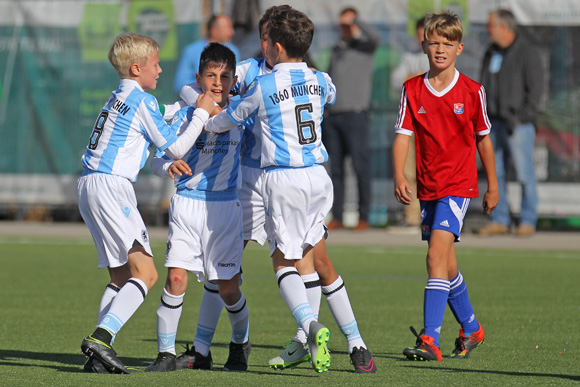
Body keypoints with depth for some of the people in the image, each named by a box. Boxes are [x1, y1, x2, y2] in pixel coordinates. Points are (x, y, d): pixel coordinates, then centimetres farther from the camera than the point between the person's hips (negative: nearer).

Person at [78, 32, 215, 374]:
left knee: (121, 276, 12)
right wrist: (202, 114, 8)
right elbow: (176, 148, -1)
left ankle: (99, 356, 2)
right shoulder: (142, 100, -5)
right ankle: (101, 338, -28)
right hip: (111, 185, -10)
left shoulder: (118, 98, 22)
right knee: (145, 273, -13)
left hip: (89, 186, 10)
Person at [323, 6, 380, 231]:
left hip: (355, 114, -5)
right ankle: (337, 217, 4)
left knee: (360, 166, -7)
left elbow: (375, 36, -22)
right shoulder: (336, 50, 19)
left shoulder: (364, 47, 2)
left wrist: (354, 21, -14)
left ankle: (363, 217, -4)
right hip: (333, 115, 5)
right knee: (336, 168, 3)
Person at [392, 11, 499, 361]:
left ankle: (430, 340, -24)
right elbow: (403, 136, -2)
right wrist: (399, 177, -18)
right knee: (446, 267, 14)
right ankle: (471, 329, 35)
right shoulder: (412, 90, 2)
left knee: (437, 257, -19)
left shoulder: (472, 92, -3)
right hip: (428, 188, 4)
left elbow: (483, 138, 7)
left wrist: (493, 186, 12)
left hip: (459, 185, -4)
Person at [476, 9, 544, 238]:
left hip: (518, 124, -7)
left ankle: (528, 221, 3)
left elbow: (535, 89, -11)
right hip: (495, 124, 7)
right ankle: (499, 221, 10)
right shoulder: (491, 54, 13)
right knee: (495, 174, 5)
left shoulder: (527, 53, -8)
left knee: (524, 174, -3)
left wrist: (521, 119, -17)